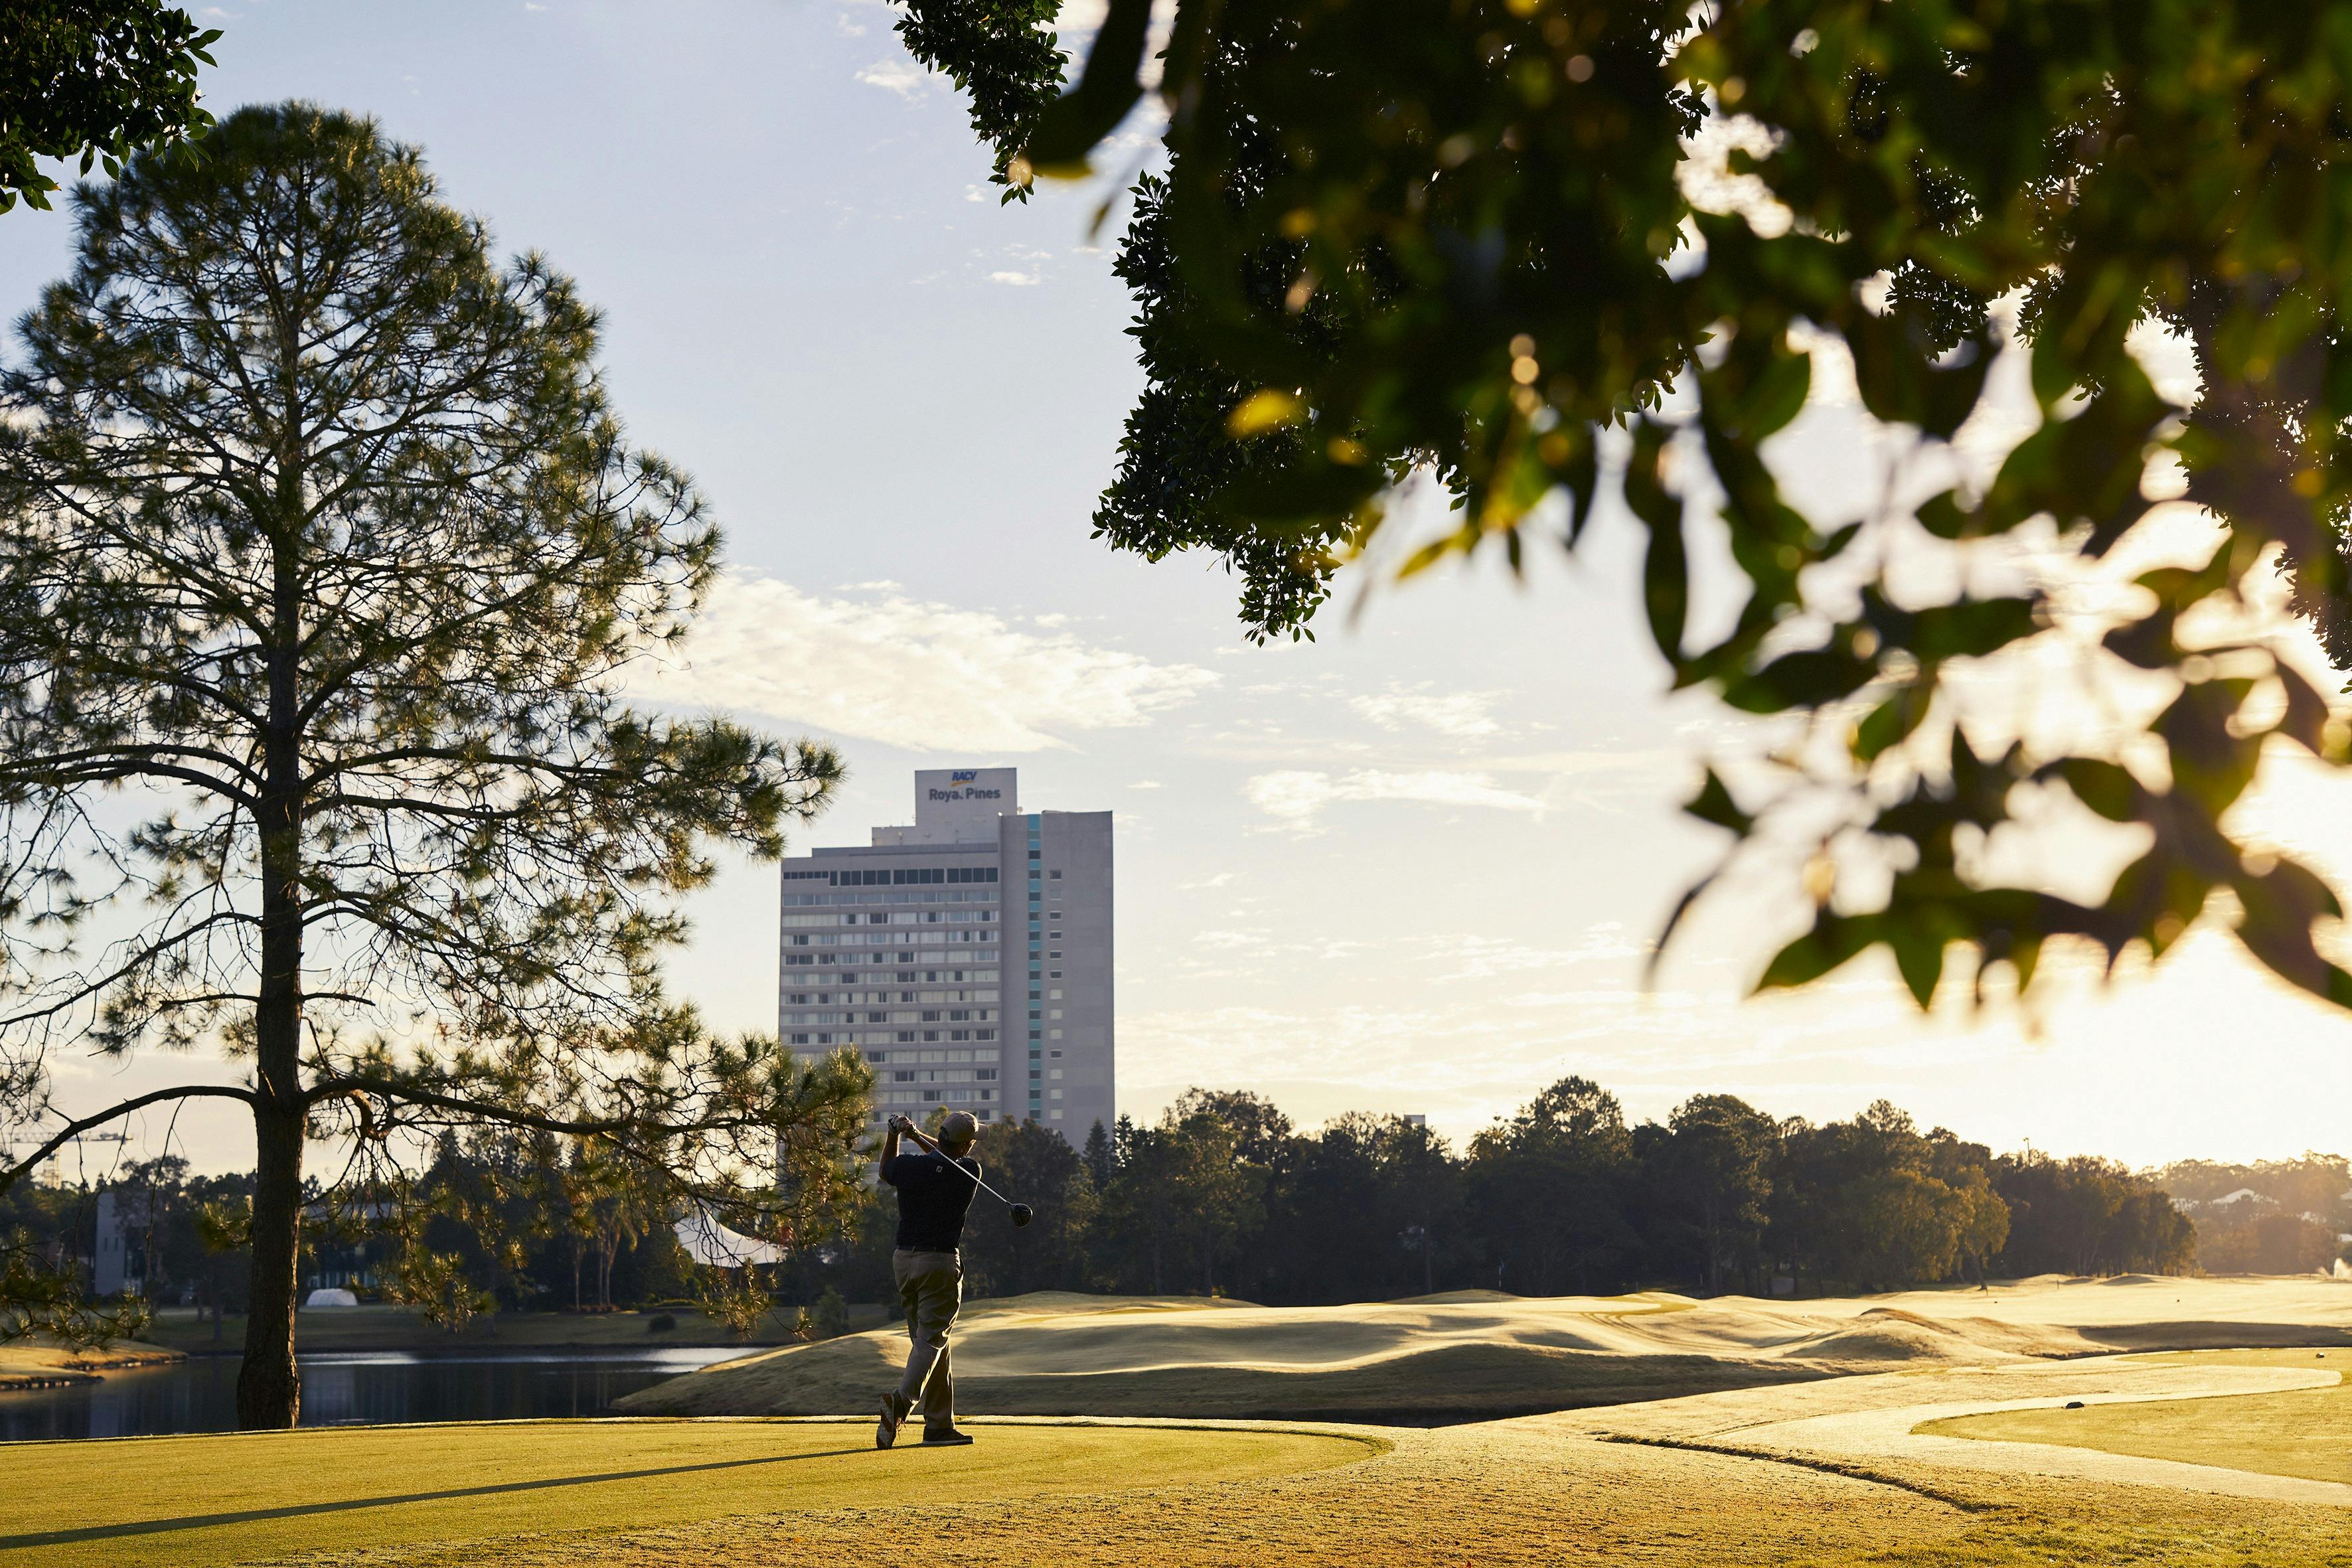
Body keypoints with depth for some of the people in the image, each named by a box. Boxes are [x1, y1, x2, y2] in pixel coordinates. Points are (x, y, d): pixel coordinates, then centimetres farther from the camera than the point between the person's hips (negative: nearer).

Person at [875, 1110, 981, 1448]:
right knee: (931, 1340, -5)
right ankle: (903, 1399, -32)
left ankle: (940, 1424, 14)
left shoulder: (909, 1166, -2)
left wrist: (894, 1135, 14)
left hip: (903, 1259, 5)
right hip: (940, 1262, -5)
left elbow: (886, 1170, 23)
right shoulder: (970, 1172, -6)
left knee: (926, 1338, 13)